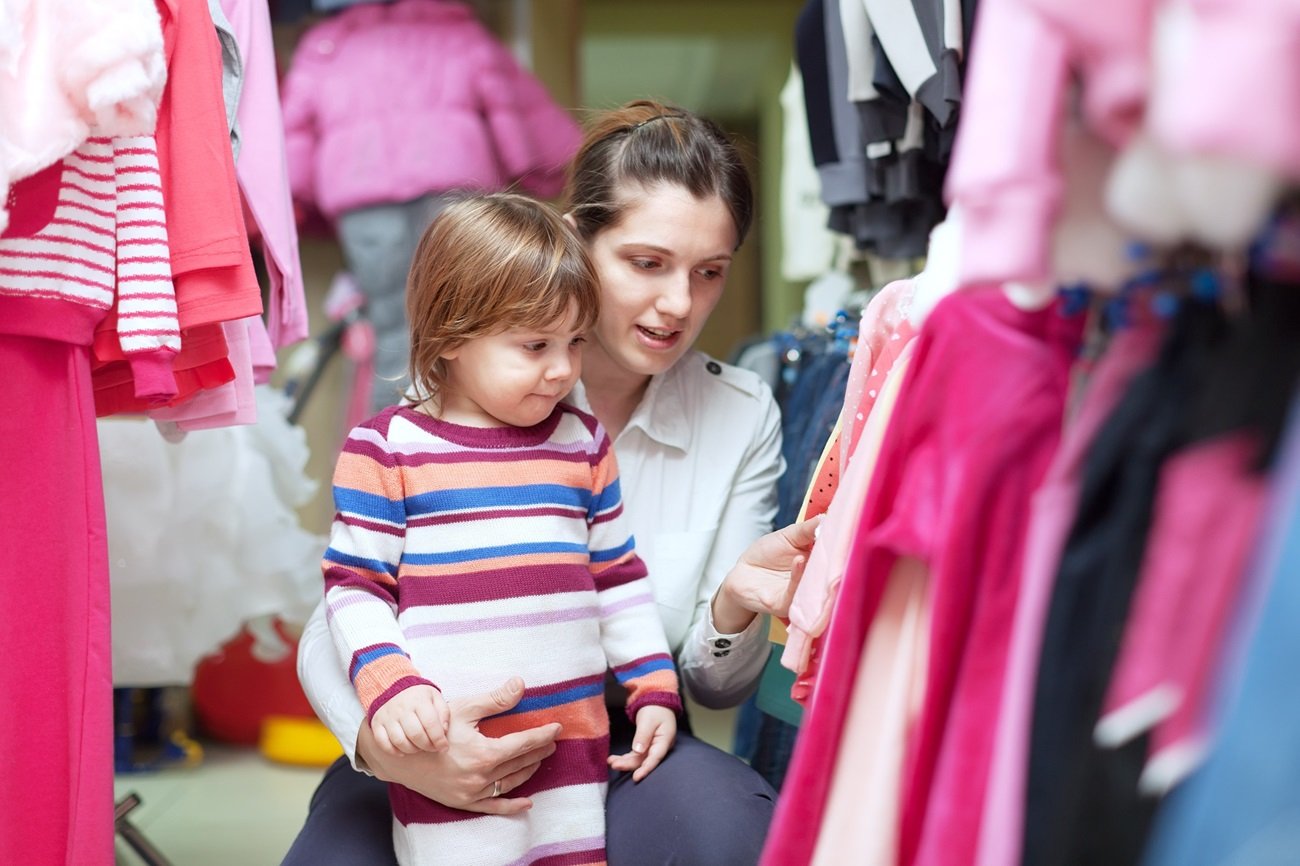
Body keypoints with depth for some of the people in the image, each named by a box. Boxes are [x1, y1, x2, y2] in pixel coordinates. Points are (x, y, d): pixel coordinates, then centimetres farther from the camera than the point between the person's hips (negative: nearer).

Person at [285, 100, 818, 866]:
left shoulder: (742, 418, -4)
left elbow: (715, 686, 1)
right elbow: (337, 627, -11)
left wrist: (735, 607, -24)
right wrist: (385, 743, -34)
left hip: (619, 752, 2)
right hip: (449, 758, -1)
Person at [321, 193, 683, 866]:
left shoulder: (582, 445, 10)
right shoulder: (387, 449, -4)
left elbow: (618, 578, 16)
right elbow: (353, 586, -3)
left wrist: (655, 689, 11)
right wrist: (391, 688, -16)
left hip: (576, 747, 4)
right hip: (446, 756, -4)